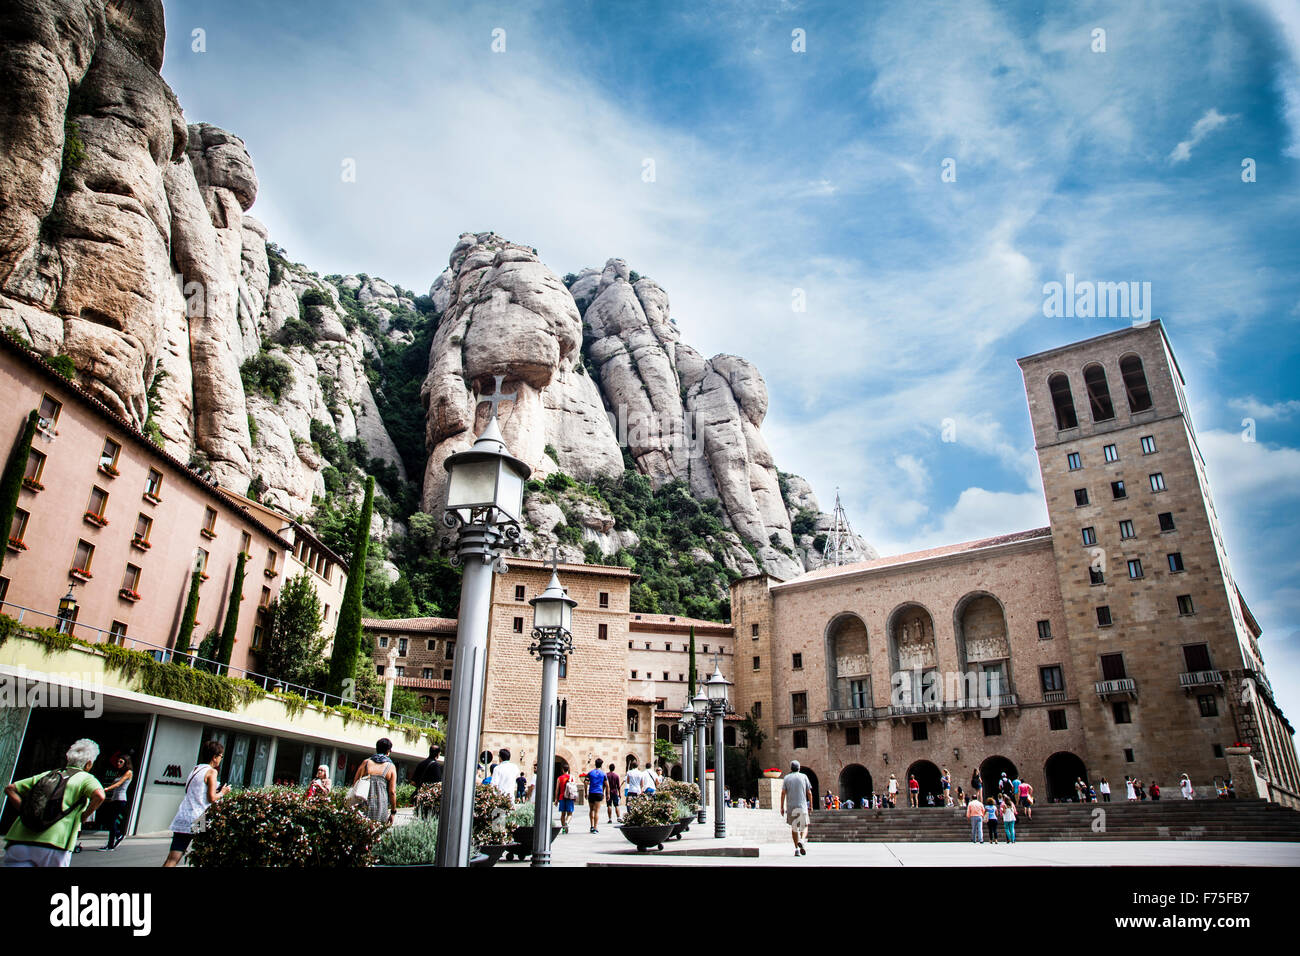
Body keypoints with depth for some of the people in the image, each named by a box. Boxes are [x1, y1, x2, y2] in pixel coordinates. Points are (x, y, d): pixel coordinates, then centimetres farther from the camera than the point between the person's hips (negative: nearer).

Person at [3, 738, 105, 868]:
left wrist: (25, 811, 21)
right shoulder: (85, 778, 7)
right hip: (53, 842, -4)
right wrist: (84, 816, 4)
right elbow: (99, 795, -14)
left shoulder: (46, 775, 23)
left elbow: (10, 788, 23)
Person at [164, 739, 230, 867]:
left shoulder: (195, 769, 18)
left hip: (182, 819, 6)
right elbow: (212, 798, -11)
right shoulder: (211, 771, -5)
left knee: (172, 859, -2)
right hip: (197, 820, -6)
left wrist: (217, 791, 23)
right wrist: (222, 793, 8)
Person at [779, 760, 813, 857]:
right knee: (804, 826, 9)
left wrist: (782, 807, 3)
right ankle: (802, 840, -18)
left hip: (790, 807, 1)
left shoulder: (786, 778, 7)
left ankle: (797, 849, 7)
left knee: (794, 828, 12)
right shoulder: (804, 776, 6)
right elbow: (809, 792, 3)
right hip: (802, 806, -1)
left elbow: (783, 793, 0)